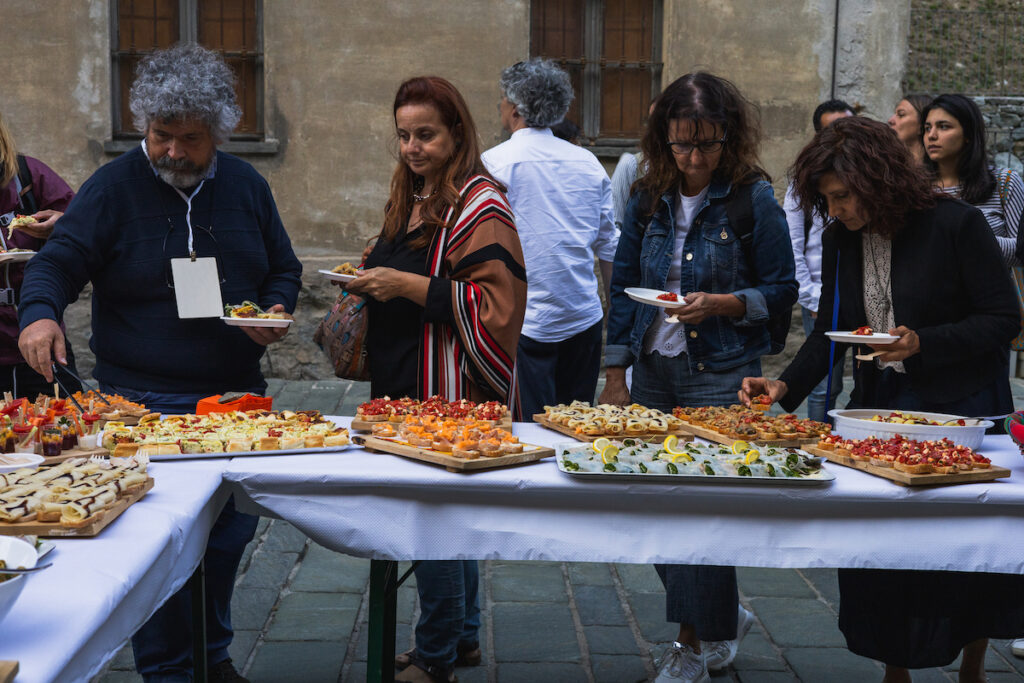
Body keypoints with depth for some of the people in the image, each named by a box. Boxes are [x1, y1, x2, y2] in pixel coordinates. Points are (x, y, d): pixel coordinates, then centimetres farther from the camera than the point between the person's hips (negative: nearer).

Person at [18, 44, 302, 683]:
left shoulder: (246, 186, 7)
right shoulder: (113, 187, -5)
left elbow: (284, 269, 16)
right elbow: (58, 263, -8)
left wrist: (276, 312, -5)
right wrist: (41, 313, -29)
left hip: (237, 394, 5)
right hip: (145, 404, -5)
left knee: (233, 528, 14)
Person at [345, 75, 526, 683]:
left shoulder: (479, 206, -14)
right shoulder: (413, 199, 14)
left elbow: (493, 304, -21)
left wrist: (410, 285, -23)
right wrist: (375, 280, 8)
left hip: (450, 392, -9)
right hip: (409, 384, 9)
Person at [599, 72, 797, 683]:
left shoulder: (753, 200, -6)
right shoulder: (649, 200, 7)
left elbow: (782, 291, -3)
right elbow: (624, 287, 11)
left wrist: (720, 304, -20)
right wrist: (616, 376, 8)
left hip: (722, 375, -5)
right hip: (654, 372, 5)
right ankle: (723, 618, 29)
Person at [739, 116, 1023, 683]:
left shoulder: (956, 224, -13)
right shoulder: (840, 240, 2)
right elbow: (828, 332, 8)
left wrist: (923, 343, -23)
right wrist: (787, 386, -8)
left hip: (961, 407, -4)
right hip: (879, 406, 4)